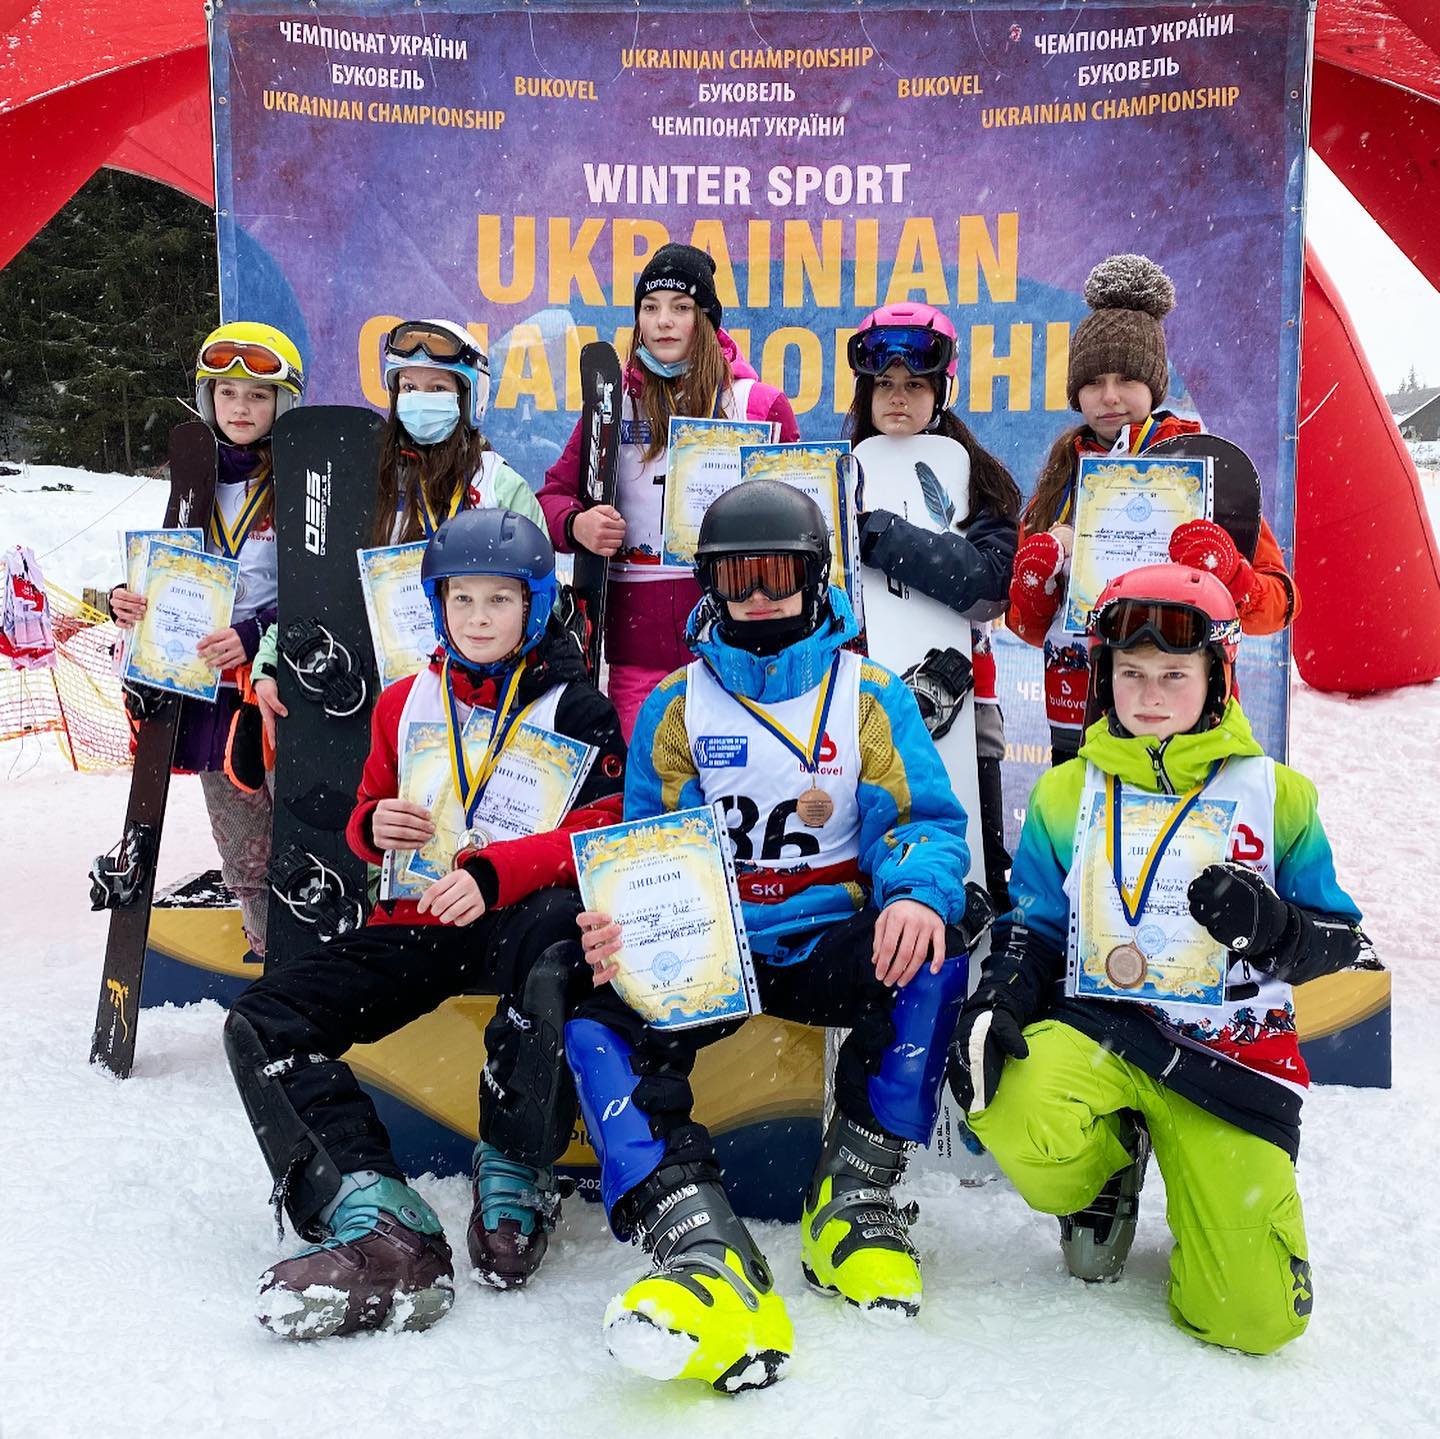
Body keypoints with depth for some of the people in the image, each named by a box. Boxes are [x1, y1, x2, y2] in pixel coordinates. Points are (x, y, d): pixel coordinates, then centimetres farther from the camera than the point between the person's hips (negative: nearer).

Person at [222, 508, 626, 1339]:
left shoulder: (575, 707, 2)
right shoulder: (405, 705, 17)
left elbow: (601, 833, -8)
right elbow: (370, 815, 24)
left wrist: (495, 873, -24)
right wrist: (376, 826, -3)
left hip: (517, 921, -5)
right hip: (418, 925, 5)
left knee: (559, 930, -42)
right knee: (261, 1023, -14)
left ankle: (513, 1178, -25)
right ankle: (378, 1225, -31)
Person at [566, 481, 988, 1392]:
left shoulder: (870, 697, 5)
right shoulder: (675, 706, 8)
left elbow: (927, 820, -1)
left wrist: (919, 893, -26)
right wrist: (618, 928, -18)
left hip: (831, 942, -1)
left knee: (933, 954, -31)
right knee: (595, 1020, -26)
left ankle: (857, 1195, -15)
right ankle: (703, 1248, -35)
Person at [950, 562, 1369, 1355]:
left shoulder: (1276, 795, 3)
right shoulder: (1067, 794, 8)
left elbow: (1341, 941, 5)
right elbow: (1031, 927, 11)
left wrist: (1273, 929, -18)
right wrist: (994, 1007, -9)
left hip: (1232, 1054, 0)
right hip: (1097, 1028, 1)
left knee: (1256, 1318, -9)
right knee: (1013, 1115, -35)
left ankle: (1214, 1190, 27)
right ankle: (1108, 1169, 4)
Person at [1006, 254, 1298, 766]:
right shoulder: (1061, 477, 9)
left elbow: (1278, 603, -4)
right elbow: (1030, 627, 10)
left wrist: (1223, 574, -23)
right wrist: (1037, 571, -9)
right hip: (1076, 733, 4)